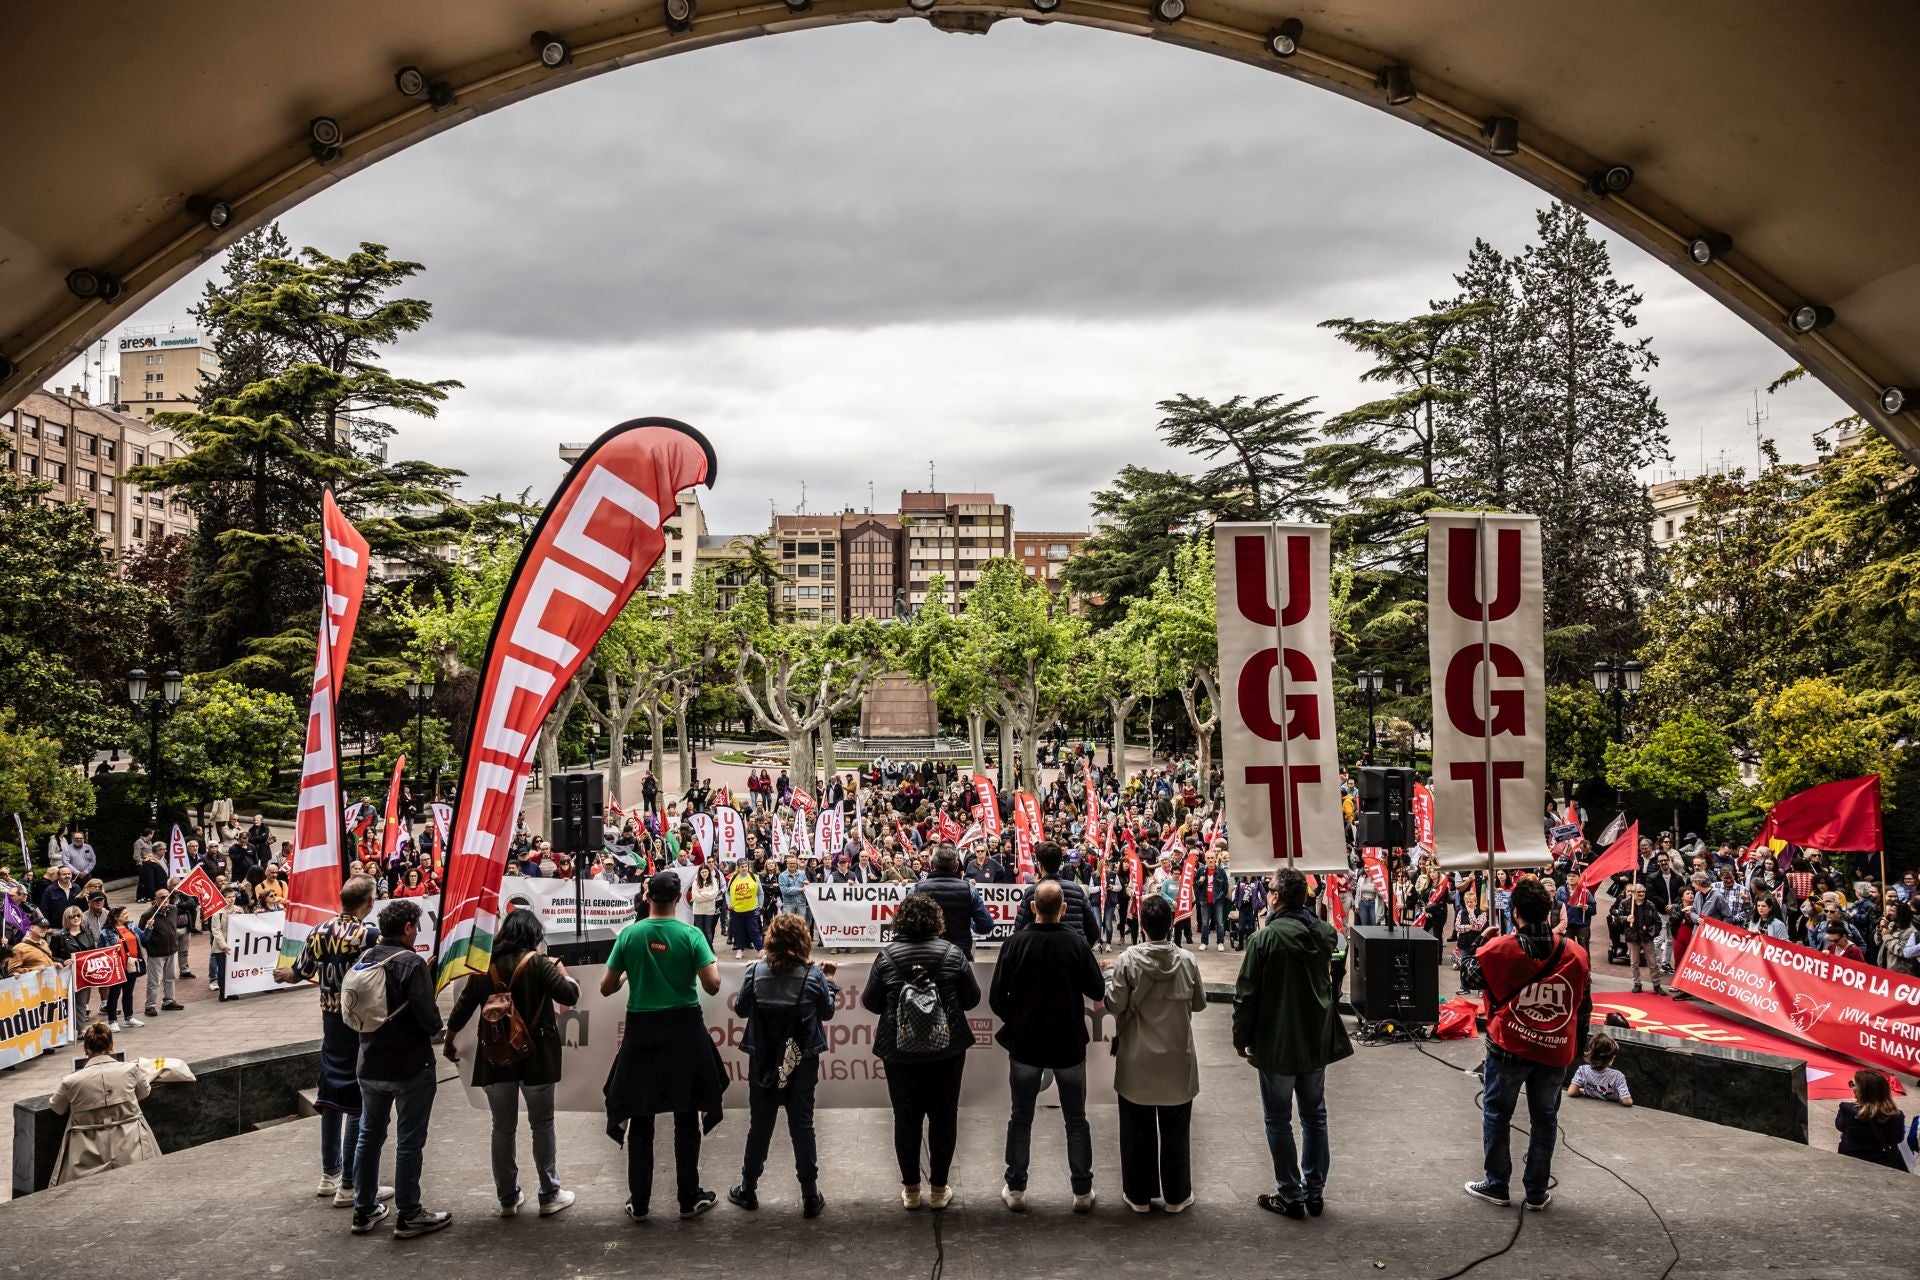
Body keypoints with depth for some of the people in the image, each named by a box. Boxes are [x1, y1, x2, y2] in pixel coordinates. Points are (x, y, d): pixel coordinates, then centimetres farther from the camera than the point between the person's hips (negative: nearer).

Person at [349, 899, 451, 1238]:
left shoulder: (363, 959, 1)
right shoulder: (411, 963, -19)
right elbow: (429, 1016, -22)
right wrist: (435, 1030, -1)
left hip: (370, 1065, 7)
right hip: (410, 1066, -6)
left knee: (370, 1135, 18)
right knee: (409, 1141, 3)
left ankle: (364, 1210, 27)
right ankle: (409, 1216, 11)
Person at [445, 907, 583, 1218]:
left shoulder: (484, 966, 2)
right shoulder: (538, 963, -11)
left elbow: (462, 1008, 6)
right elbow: (570, 996, -17)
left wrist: (449, 1041, 21)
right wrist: (562, 972, 3)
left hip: (496, 1058, 3)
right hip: (535, 1057, -3)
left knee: (502, 1128, 13)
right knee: (542, 1125, 8)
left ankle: (508, 1198, 18)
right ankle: (549, 1195, 12)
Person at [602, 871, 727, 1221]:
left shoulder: (629, 934, -5)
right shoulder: (691, 935, -10)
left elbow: (606, 988, -1)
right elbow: (712, 985, -13)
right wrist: (711, 961, 6)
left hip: (641, 1031, 1)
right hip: (684, 1031, -1)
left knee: (640, 1119, 12)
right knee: (686, 1118, 11)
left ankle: (639, 1203, 18)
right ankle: (689, 1199, 19)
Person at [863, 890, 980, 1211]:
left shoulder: (887, 956, -9)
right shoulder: (952, 953, -7)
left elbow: (870, 1003, -3)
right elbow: (972, 999, -1)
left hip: (900, 1052, 0)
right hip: (947, 1050, 0)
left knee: (906, 1118, 11)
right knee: (943, 1117, 12)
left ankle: (910, 1189, 20)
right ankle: (939, 1188, 19)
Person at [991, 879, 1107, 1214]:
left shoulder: (1016, 943, -13)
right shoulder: (1077, 943, -14)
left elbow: (996, 998, -10)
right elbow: (1098, 991, -6)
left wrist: (1015, 1021, 9)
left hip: (1025, 1044, 0)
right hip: (1069, 1044, 0)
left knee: (1020, 1118, 14)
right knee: (1076, 1120, 14)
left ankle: (1015, 1189, 19)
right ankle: (1082, 1192, 19)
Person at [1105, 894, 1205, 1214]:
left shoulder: (1127, 960, -15)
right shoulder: (1187, 961, -9)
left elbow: (1115, 1005, -14)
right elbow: (1199, 1003, 2)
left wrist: (1109, 986, 5)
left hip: (1138, 1062, -1)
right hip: (1177, 1061, 1)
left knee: (1138, 1130, 12)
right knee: (1175, 1131, 14)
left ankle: (1139, 1195, 20)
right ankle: (1176, 1195, 23)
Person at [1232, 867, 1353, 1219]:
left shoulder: (1264, 938, -19)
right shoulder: (1325, 933, -2)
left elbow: (1246, 995, -15)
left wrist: (1241, 1038, -4)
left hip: (1277, 1044, -5)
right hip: (1317, 1041, 5)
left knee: (1279, 1120, 7)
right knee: (1315, 1116, 16)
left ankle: (1291, 1195, 13)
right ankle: (1315, 1191, 23)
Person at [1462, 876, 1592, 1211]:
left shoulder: (1499, 949, -12)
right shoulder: (1575, 954, -2)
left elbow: (1467, 977, 5)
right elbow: (1584, 1006, 7)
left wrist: (1479, 943, 19)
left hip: (1509, 1048, -3)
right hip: (1556, 1051, 3)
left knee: (1496, 1114, 12)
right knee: (1544, 1120, 15)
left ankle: (1496, 1185, 18)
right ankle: (1537, 1192, 21)